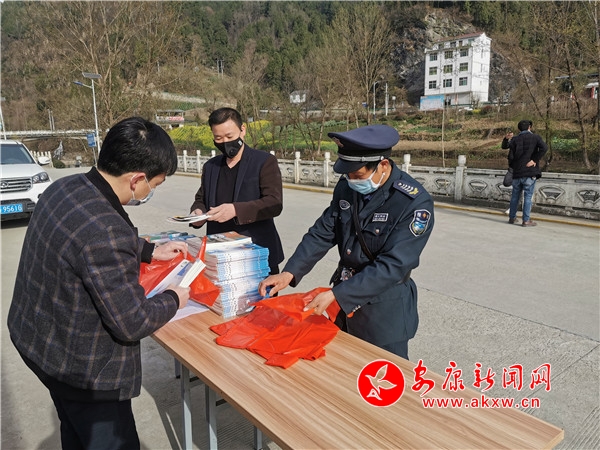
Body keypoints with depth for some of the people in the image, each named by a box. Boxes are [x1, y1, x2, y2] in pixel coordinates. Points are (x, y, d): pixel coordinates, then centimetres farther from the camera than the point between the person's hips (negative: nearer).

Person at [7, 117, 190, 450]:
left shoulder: (65, 187, -7)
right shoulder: (106, 231, -36)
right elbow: (133, 323, -27)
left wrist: (150, 251, 13)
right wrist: (174, 300, -9)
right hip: (80, 366, -9)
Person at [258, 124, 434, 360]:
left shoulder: (415, 203, -24)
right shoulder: (346, 186, -5)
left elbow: (392, 266, -26)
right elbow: (323, 232, 0)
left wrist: (335, 294, -28)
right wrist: (289, 273, -11)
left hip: (385, 307, -5)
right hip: (344, 296, 6)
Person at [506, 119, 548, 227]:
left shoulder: (514, 140, 7)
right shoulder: (535, 137, 2)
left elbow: (511, 156, 1)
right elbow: (544, 148, -16)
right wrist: (534, 160, -11)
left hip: (517, 173, 3)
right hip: (530, 173, -3)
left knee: (515, 195, 14)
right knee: (528, 196, -1)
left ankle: (512, 217, 22)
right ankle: (526, 220, -1)